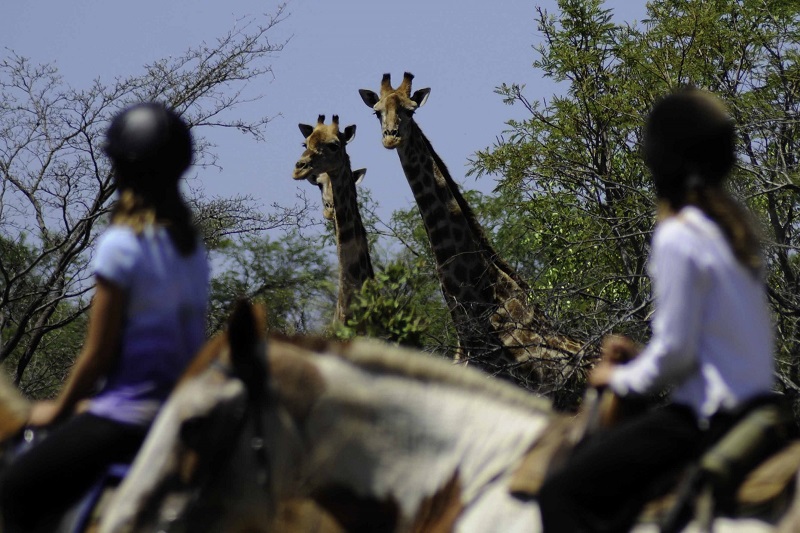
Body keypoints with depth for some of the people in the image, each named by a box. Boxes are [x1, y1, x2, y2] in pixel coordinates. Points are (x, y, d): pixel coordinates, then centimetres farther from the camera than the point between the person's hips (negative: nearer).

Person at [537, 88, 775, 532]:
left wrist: (618, 378, 0)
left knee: (563, 495, -9)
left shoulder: (679, 237, -17)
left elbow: (674, 352, -17)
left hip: (705, 419, -10)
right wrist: (638, 357, 16)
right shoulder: (733, 224, 10)